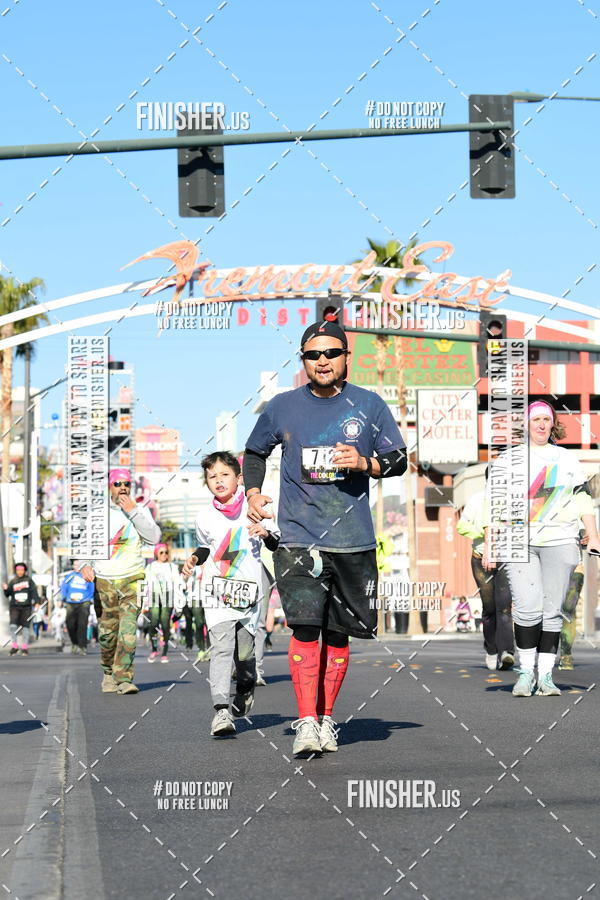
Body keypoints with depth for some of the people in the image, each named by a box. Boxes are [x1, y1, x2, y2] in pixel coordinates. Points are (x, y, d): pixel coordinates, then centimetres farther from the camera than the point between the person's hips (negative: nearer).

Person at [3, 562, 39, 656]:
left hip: (26, 607, 0)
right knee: (13, 625, -14)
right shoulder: (12, 581, 10)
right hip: (14, 606, 0)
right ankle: (14, 646, -7)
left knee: (25, 626, 1)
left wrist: (36, 602, -11)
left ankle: (24, 647, 6)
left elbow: (34, 591, 0)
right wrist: (5, 589, -10)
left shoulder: (29, 580, 7)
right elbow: (8, 594, 11)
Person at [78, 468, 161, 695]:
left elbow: (154, 538, -8)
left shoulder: (140, 512, 6)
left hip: (132, 579, -1)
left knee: (128, 630, -14)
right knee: (107, 632, 4)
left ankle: (124, 679, -16)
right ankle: (108, 672, 24)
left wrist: (133, 512, -12)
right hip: (104, 580, 1)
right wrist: (84, 564, -4)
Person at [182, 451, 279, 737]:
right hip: (216, 594, 0)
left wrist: (266, 534, -12)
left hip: (248, 591, 0)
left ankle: (245, 691, 40)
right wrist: (193, 559, 8)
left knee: (244, 653, 6)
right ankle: (221, 710, -27)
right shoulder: (205, 519, 9)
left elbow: (277, 546, 8)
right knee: (221, 646, -18)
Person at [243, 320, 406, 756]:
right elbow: (255, 452, 23)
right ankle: (306, 722, -14)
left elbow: (399, 459, 9)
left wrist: (365, 463, -10)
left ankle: (327, 718, 21)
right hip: (299, 537, -1)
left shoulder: (368, 405, 5)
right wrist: (253, 492, 8)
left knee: (338, 634, 8)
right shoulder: (282, 407, 6)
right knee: (305, 627, -16)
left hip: (353, 540, 1)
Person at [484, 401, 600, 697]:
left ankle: (545, 676, 2)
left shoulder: (568, 459, 16)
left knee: (552, 611, -2)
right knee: (528, 607, -14)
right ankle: (526, 672, -2)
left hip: (560, 542, 2)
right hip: (519, 542, -2)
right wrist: (489, 545, 1)